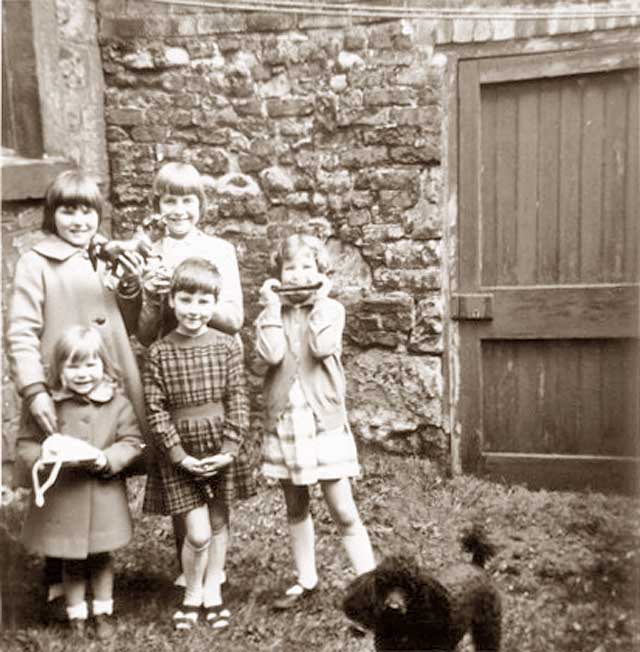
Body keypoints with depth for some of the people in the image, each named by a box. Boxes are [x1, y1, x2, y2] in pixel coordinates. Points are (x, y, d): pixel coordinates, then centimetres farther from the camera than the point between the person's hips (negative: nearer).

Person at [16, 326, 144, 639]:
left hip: (103, 496, 1)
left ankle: (103, 611, 35)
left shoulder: (117, 403, -6)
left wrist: (107, 460, -21)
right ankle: (76, 614, 33)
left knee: (101, 557, 16)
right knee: (72, 562, 14)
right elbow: (26, 445, -2)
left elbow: (131, 442, -4)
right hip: (61, 498, 0)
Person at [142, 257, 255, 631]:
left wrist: (230, 451, -12)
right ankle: (192, 595, 22)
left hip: (221, 449, 2)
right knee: (197, 533, -3)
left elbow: (239, 403, -4)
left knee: (219, 523, 14)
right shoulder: (159, 353, -6)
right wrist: (180, 456, -13)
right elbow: (155, 411, -7)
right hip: (180, 454, -2)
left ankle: (213, 592, 33)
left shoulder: (228, 347, -4)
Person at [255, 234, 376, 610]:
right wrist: (273, 307, -11)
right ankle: (306, 580, 32)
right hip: (284, 423, 4)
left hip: (325, 422, -3)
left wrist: (319, 302, -13)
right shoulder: (273, 313, 4)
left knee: (344, 512, -2)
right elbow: (271, 355, -15)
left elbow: (321, 347, -22)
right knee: (296, 508, 17)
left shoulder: (331, 309, -2)